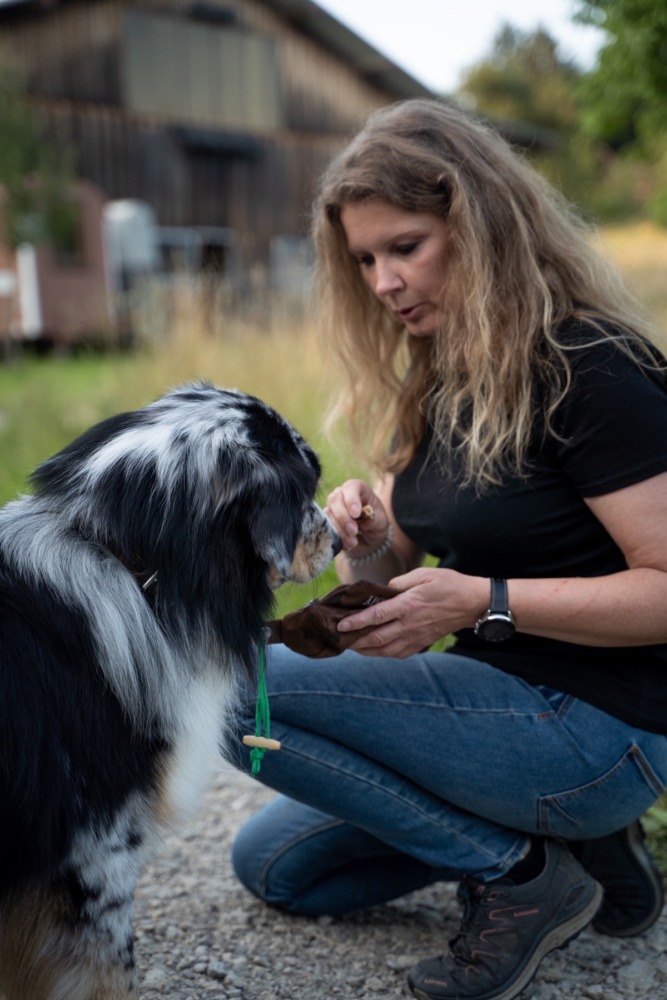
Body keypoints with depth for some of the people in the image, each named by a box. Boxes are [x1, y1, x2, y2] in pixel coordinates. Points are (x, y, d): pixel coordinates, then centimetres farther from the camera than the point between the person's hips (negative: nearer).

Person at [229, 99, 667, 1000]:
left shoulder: (588, 368, -17)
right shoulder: (435, 382, 8)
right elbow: (383, 581, 12)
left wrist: (482, 602, -27)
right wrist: (365, 539, -11)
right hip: (509, 702, 9)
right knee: (272, 864, 12)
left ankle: (520, 872, -7)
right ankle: (556, 830, 9)